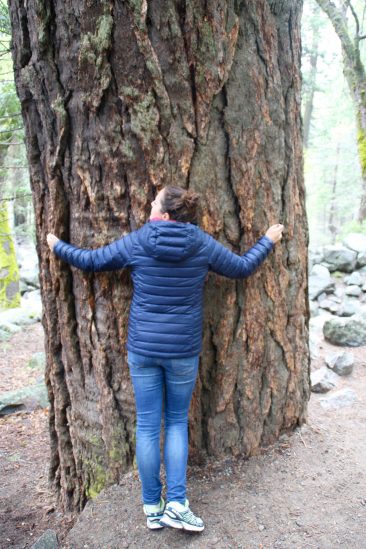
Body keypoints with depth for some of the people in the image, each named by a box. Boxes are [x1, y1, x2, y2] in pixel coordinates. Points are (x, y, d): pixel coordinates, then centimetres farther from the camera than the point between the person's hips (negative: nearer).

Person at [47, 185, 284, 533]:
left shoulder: (135, 243, -7)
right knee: (177, 422, 18)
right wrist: (268, 241, 23)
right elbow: (242, 267, 5)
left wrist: (58, 247, 24)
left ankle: (152, 507, 23)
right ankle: (176, 503, 13)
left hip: (142, 349, 0)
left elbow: (92, 260, 4)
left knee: (147, 426, 11)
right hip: (183, 351, 0)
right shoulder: (202, 244, -6)